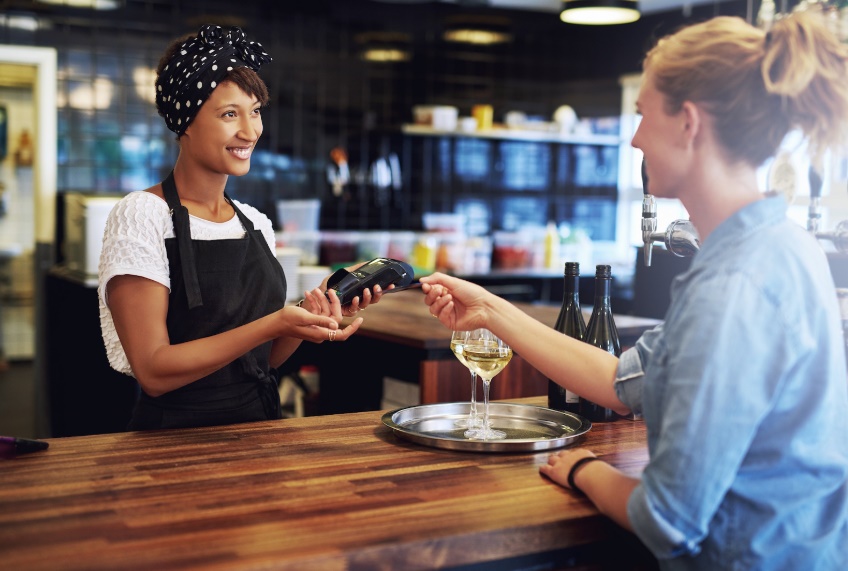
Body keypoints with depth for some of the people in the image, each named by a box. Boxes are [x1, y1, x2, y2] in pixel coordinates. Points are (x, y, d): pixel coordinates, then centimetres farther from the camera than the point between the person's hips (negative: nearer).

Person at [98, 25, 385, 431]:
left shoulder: (256, 222, 8)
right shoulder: (141, 216, -9)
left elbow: (262, 357, 12)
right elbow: (153, 371, -15)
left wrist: (310, 316, -5)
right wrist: (274, 323, -20)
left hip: (260, 427, 5)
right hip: (179, 438, -4)